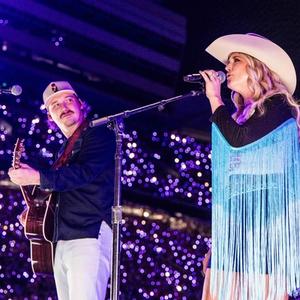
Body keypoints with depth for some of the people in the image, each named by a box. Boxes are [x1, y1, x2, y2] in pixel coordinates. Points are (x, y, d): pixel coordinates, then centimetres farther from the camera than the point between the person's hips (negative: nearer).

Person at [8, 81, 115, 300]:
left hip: (90, 237, -9)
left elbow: (85, 172, -17)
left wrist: (38, 178, -23)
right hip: (62, 242, 9)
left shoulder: (100, 136, 0)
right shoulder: (66, 150, 25)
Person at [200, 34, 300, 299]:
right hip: (235, 219, 8)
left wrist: (215, 99, -3)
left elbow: (238, 139, -18)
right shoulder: (240, 115, 21)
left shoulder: (277, 106, -1)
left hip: (266, 218, -8)